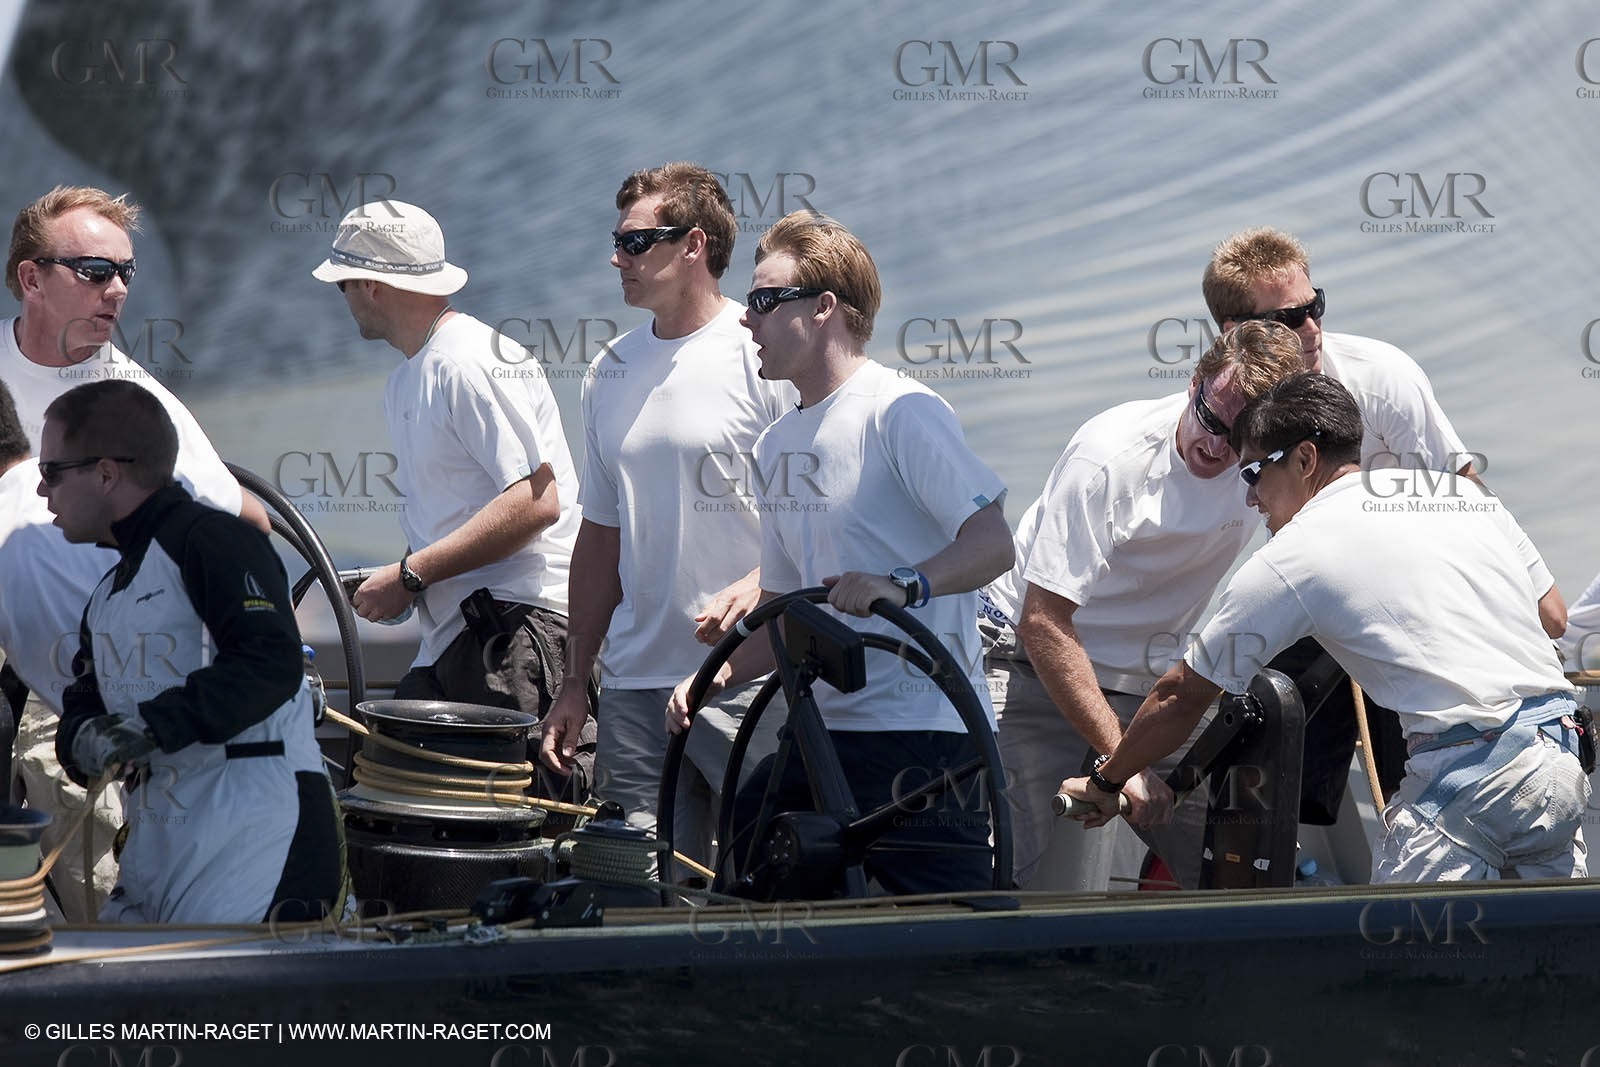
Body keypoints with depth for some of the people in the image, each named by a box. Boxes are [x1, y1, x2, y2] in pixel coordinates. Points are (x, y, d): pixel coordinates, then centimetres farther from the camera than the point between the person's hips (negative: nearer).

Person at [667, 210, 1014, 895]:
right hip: (825, 729, 9)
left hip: (921, 735, -9)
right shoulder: (777, 445, 19)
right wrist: (720, 675, 7)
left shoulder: (900, 412, -8)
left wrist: (902, 584, -33)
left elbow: (993, 543, -17)